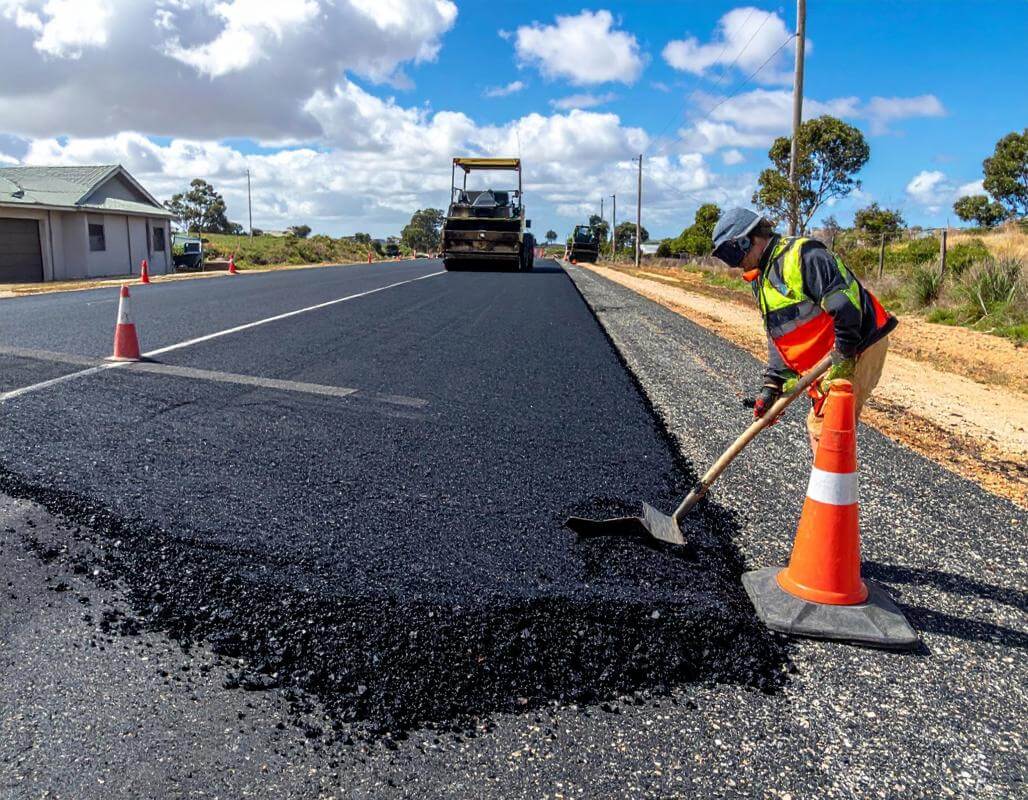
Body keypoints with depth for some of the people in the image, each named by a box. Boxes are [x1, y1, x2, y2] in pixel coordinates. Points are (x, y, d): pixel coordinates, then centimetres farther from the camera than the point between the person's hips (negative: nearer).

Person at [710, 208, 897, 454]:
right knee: (818, 426, 15)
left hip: (857, 349, -10)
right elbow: (776, 338, 15)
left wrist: (843, 354, -21)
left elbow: (846, 301, -25)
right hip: (830, 362, 10)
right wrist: (772, 384, 6)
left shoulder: (802, 255, -16)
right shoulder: (762, 279, 15)